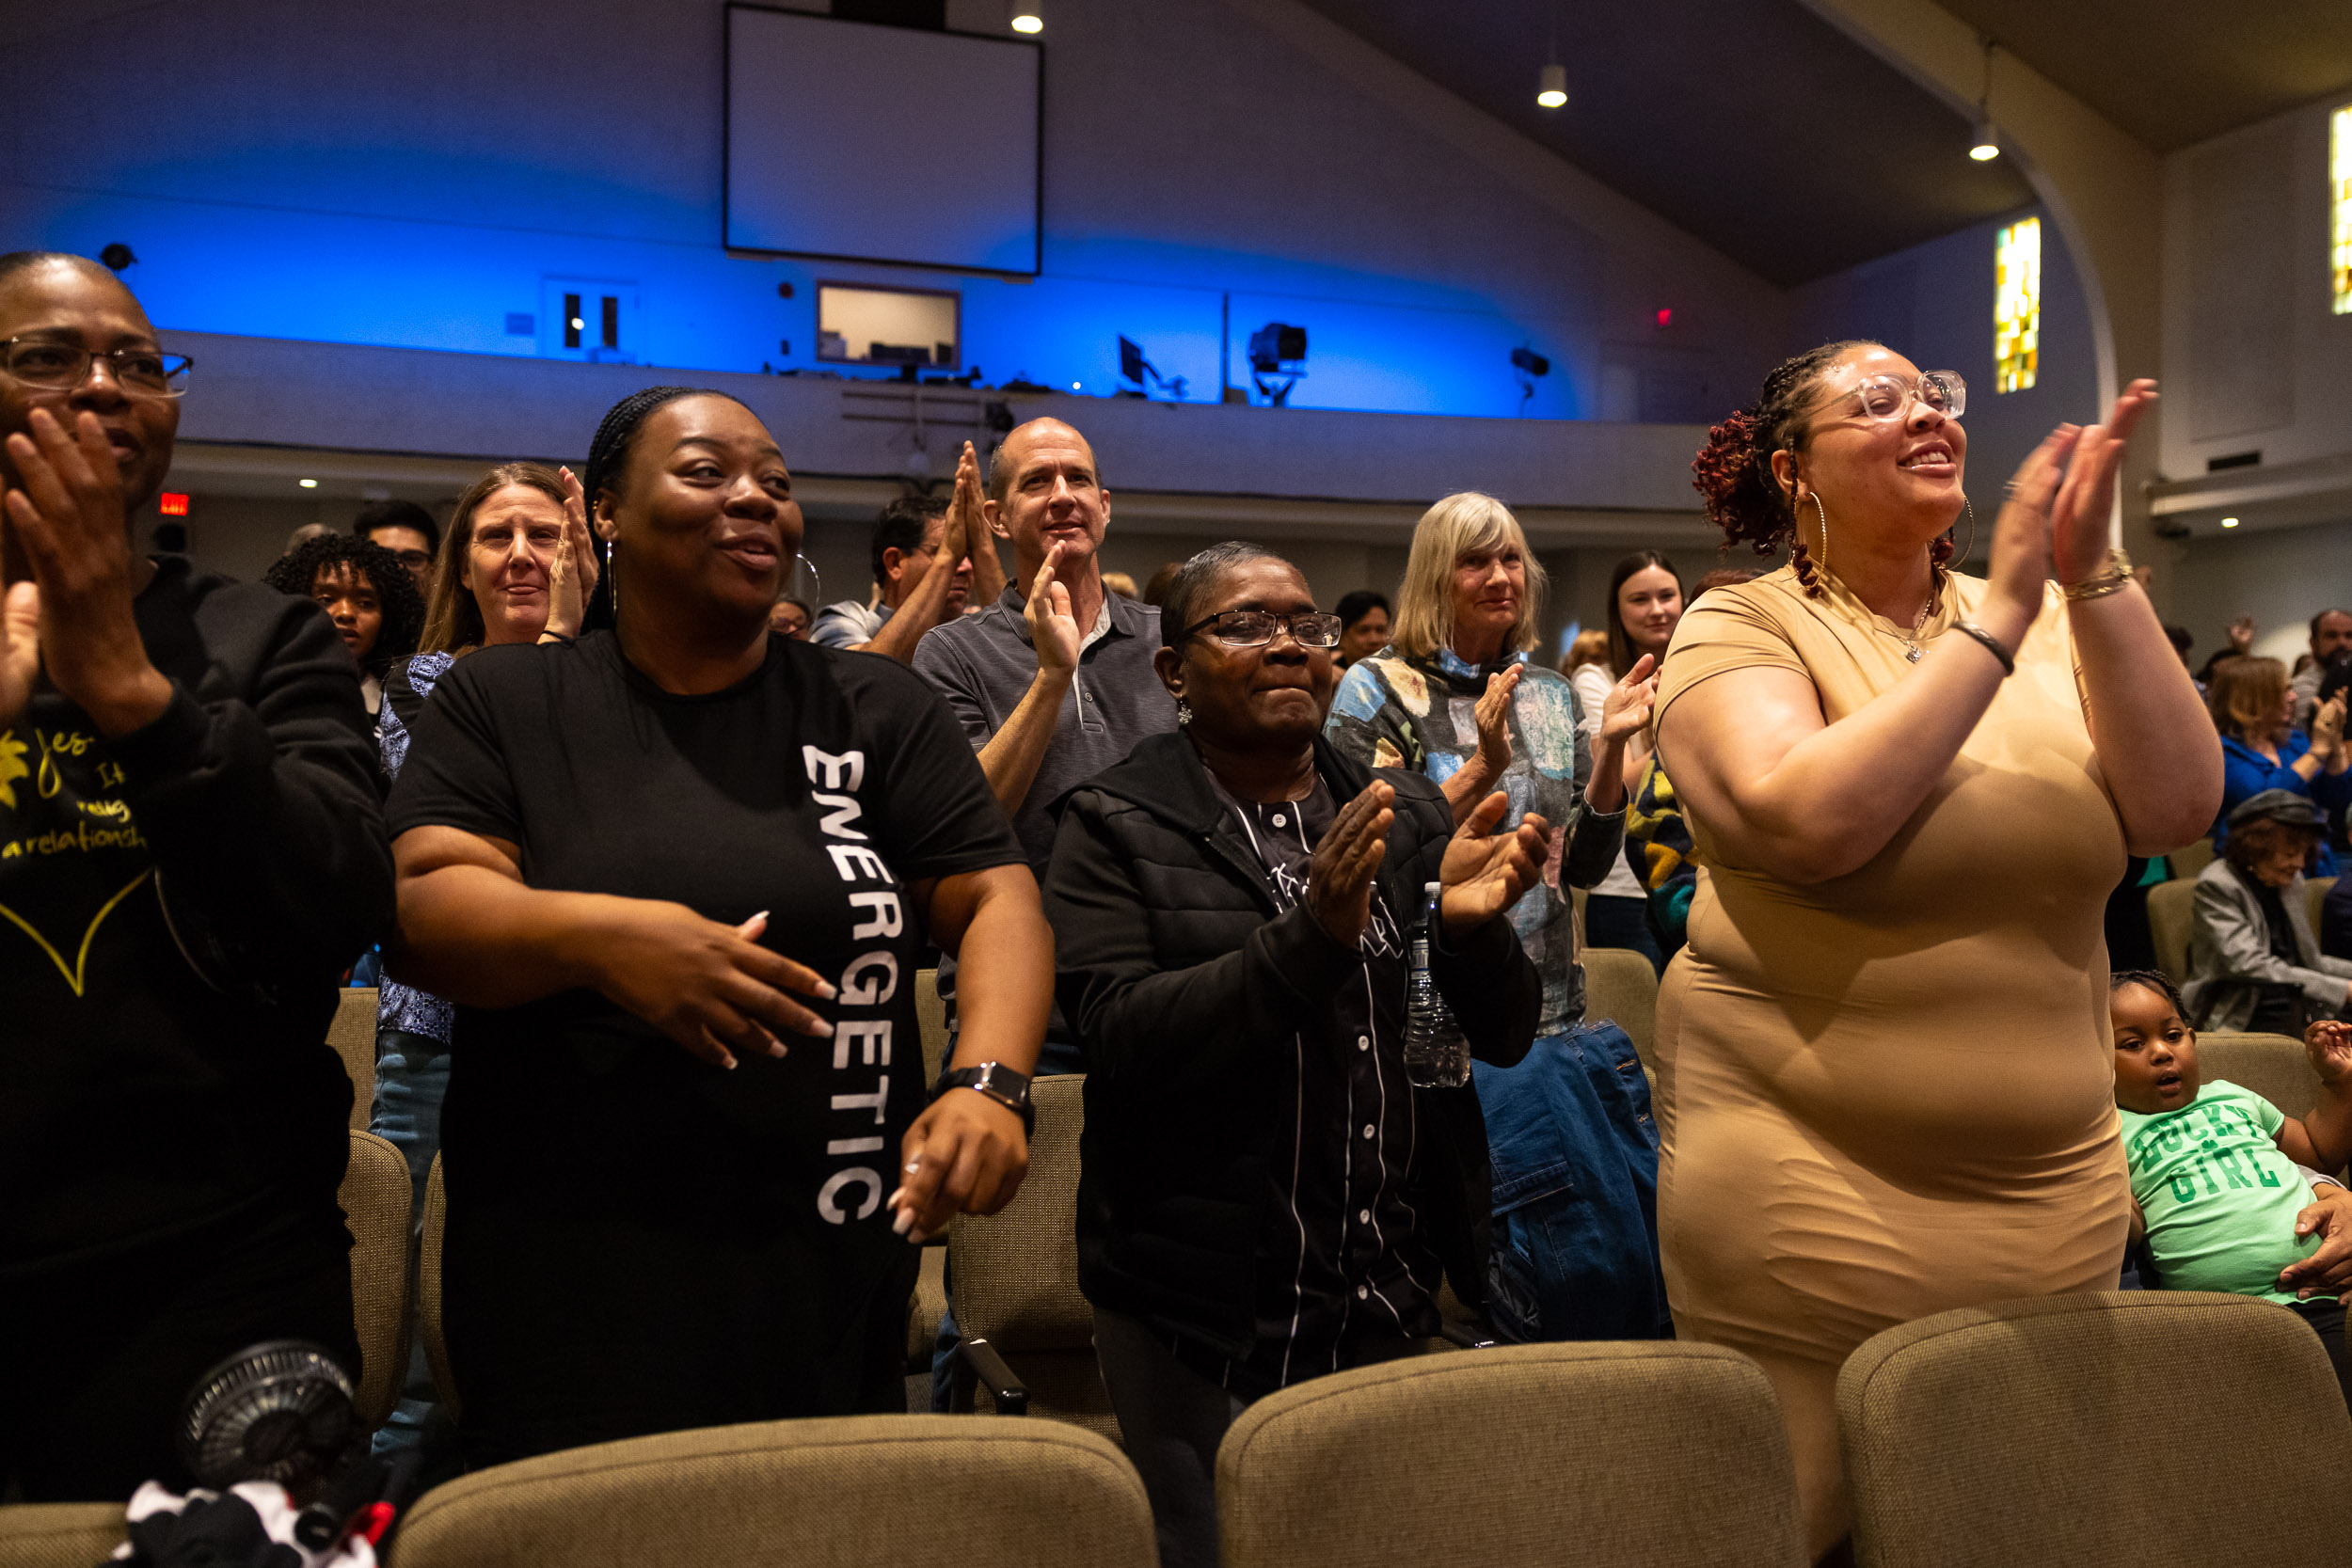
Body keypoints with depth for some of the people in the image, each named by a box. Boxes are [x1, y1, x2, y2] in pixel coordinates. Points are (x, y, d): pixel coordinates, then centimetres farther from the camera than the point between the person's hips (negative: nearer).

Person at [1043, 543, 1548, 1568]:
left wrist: (1470, 925, -17)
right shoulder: (1117, 827, -6)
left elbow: (1504, 1037, 4)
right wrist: (1312, 933, -30)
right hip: (1200, 1319, -4)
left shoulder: (1405, 816, 6)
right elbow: (1123, 1039, -19)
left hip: (1393, 1301, 4)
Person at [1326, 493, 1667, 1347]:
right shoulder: (1380, 688, -1)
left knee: (1641, 1219, 1)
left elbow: (1586, 861, 10)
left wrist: (1610, 742, -3)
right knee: (1579, 1234, -10)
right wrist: (1481, 767, -19)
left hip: (1553, 1011, 5)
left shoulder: (1551, 694, 13)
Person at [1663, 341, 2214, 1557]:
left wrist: (2092, 577, -15)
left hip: (2059, 1194, 5)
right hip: (1813, 1208, -5)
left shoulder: (2051, 620, 6)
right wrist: (2000, 616, -20)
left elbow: (2176, 807, -6)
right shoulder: (1740, 628, -7)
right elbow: (1803, 821, -25)